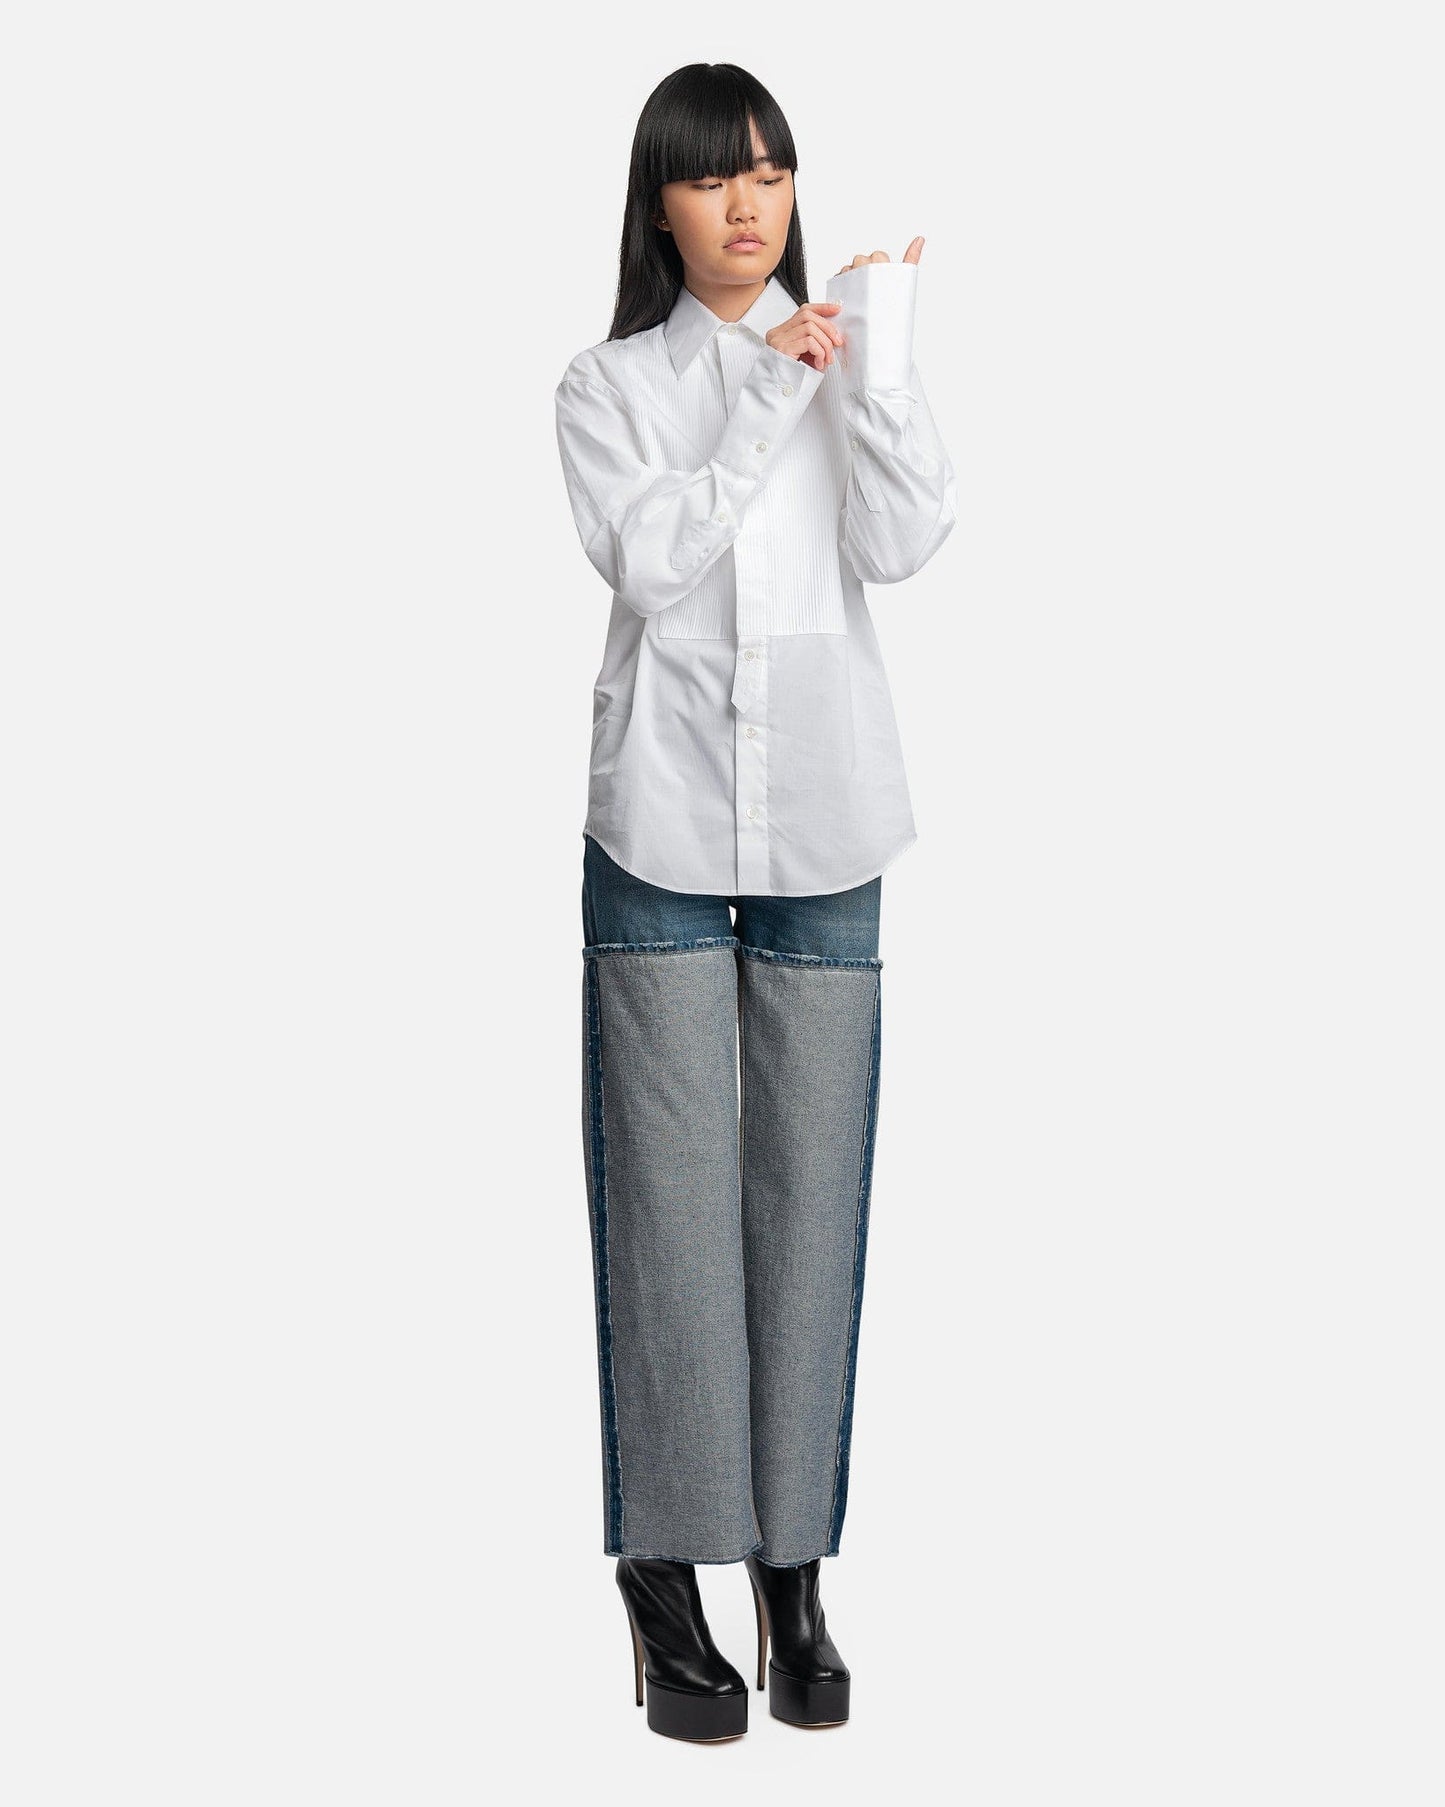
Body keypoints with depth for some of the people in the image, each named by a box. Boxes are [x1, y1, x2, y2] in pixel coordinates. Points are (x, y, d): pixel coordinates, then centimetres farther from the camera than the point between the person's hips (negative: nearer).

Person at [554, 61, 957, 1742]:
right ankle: (665, 1580, 6)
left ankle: (795, 1570, 11)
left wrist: (878, 367, -14)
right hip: (662, 828, -1)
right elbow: (651, 557, -10)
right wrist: (768, 397, -12)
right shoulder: (608, 385, 8)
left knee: (811, 1195, 3)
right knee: (670, 1203, -1)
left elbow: (903, 544, -6)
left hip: (823, 832, 1)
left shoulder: (842, 354, 10)